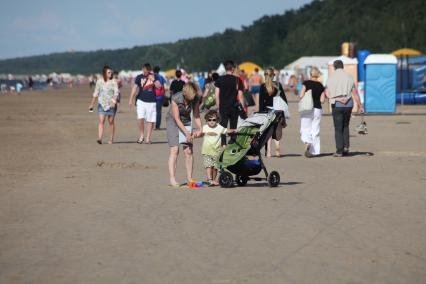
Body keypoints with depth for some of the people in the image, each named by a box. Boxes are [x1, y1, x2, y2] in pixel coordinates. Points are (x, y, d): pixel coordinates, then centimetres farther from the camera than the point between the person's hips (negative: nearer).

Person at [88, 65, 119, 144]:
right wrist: (92, 104, 13)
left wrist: (114, 101, -25)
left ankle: (111, 139, 14)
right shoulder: (99, 82, 5)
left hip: (111, 105, -1)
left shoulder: (113, 82, 1)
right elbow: (95, 94, 12)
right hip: (102, 104, 1)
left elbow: (116, 92, -9)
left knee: (111, 122, 5)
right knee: (101, 121, -12)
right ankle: (99, 138, -21)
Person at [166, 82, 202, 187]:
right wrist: (186, 133, -26)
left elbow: (196, 115, -6)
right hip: (173, 122, -4)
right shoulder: (176, 98, -26)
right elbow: (177, 119, -22)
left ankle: (189, 178, 5)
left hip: (186, 122, 4)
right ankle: (172, 179, -16)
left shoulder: (195, 99, -14)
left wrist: (199, 129, -22)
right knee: (174, 150, -14)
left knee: (188, 151, -4)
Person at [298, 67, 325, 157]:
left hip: (307, 109, -2)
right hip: (317, 109, 2)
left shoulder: (306, 83, -6)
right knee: (315, 131, 9)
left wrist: (299, 94, 9)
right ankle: (314, 151, 6)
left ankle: (307, 143, -24)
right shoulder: (320, 85, 2)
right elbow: (322, 100, 1)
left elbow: (301, 96, -13)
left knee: (305, 130, 4)